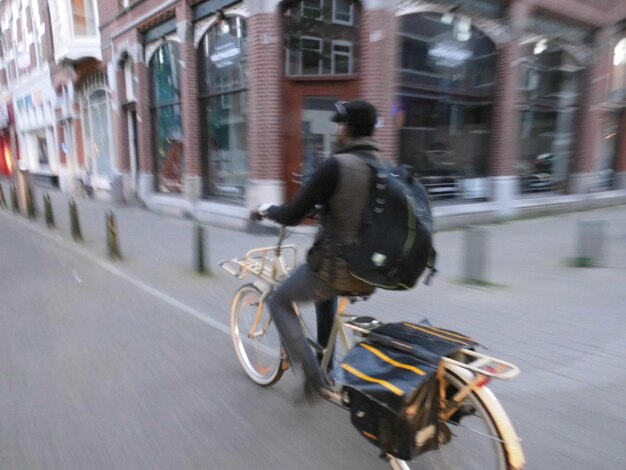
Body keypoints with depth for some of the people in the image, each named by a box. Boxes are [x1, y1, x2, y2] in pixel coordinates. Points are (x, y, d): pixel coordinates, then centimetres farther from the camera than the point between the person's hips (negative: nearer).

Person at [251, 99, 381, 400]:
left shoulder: (336, 165, -17)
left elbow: (292, 216, -14)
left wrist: (266, 210, 7)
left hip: (337, 267, -7)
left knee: (279, 301, 18)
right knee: (326, 293, 38)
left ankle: (313, 376, 14)